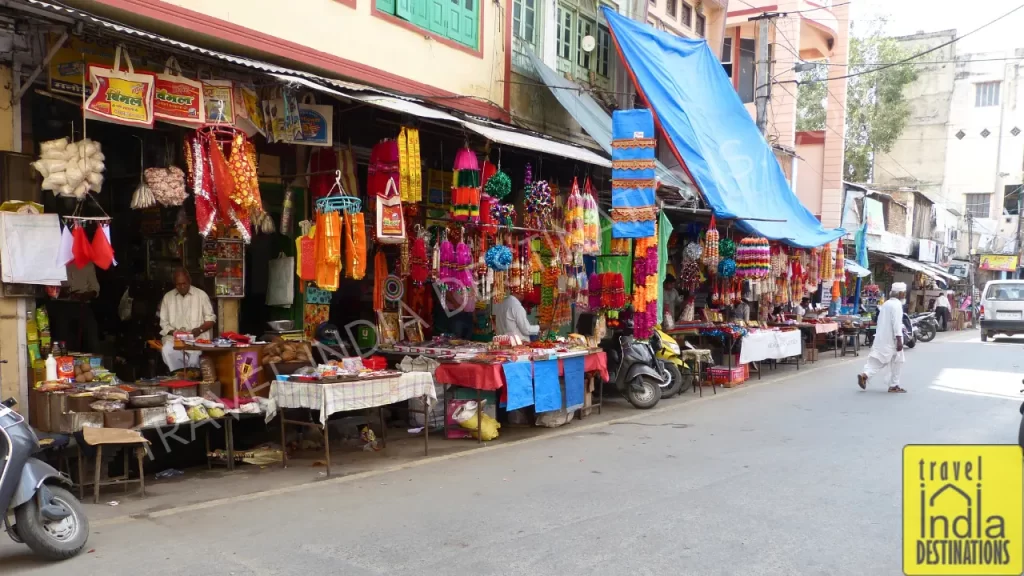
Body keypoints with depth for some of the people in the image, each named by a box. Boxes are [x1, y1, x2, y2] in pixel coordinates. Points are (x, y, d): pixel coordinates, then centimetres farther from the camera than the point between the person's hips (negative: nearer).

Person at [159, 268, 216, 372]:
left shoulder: (201, 295, 4)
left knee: (195, 354, -35)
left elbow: (210, 319, 6)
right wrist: (173, 331, -10)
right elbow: (164, 322, 11)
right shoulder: (167, 297, 11)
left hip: (197, 337, -2)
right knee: (167, 351, -32)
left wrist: (199, 329, -13)